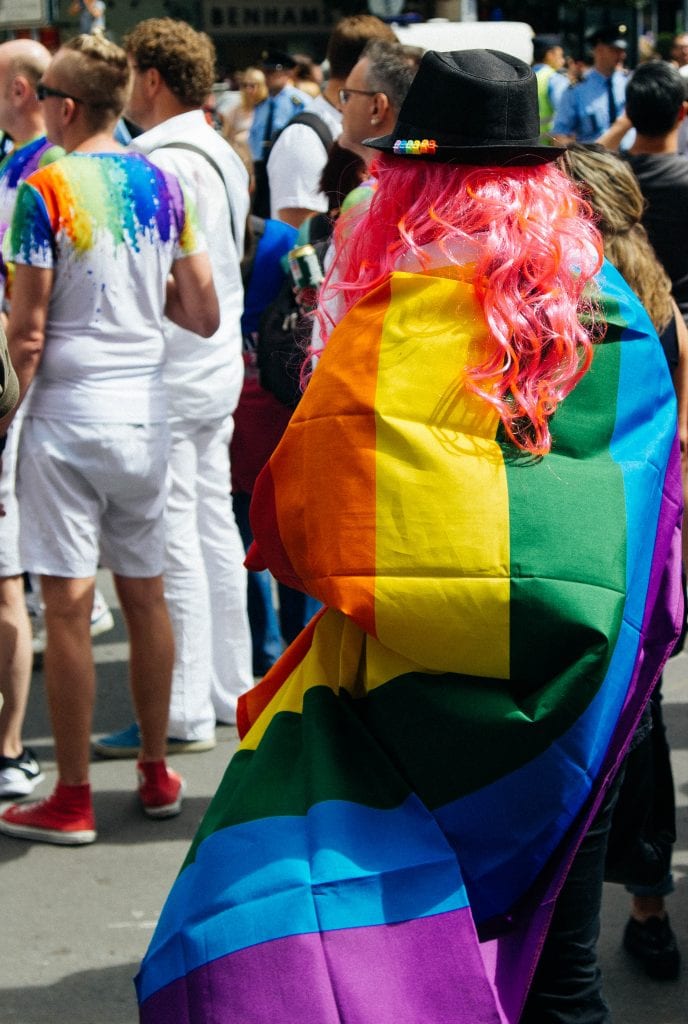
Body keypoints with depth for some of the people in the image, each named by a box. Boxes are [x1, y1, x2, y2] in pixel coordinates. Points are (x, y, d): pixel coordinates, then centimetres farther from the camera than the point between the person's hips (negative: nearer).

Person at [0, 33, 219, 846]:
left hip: (68, 413, -6)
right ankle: (155, 773, 24)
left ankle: (72, 800, 4)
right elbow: (204, 315, 9)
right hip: (144, 410, 6)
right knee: (145, 594, 14)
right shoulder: (161, 184, 7)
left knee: (68, 604, -2)